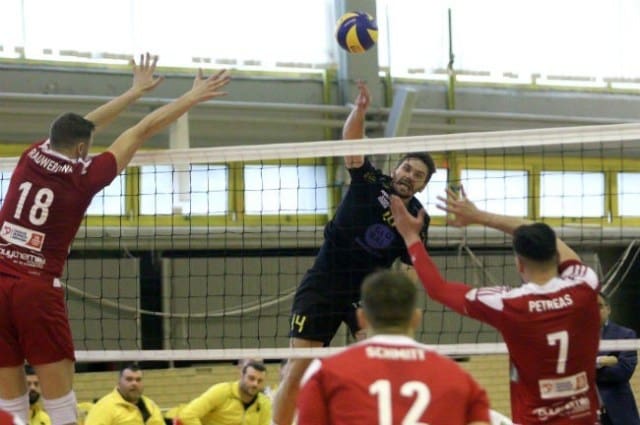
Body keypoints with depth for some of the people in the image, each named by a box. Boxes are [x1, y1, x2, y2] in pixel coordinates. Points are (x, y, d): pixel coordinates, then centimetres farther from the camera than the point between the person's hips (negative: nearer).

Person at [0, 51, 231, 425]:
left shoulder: (32, 157, 10)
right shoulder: (85, 175, 0)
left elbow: (80, 126, 27)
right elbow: (144, 130, 7)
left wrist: (137, 90, 38)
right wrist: (194, 97, 16)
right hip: (38, 289, -4)